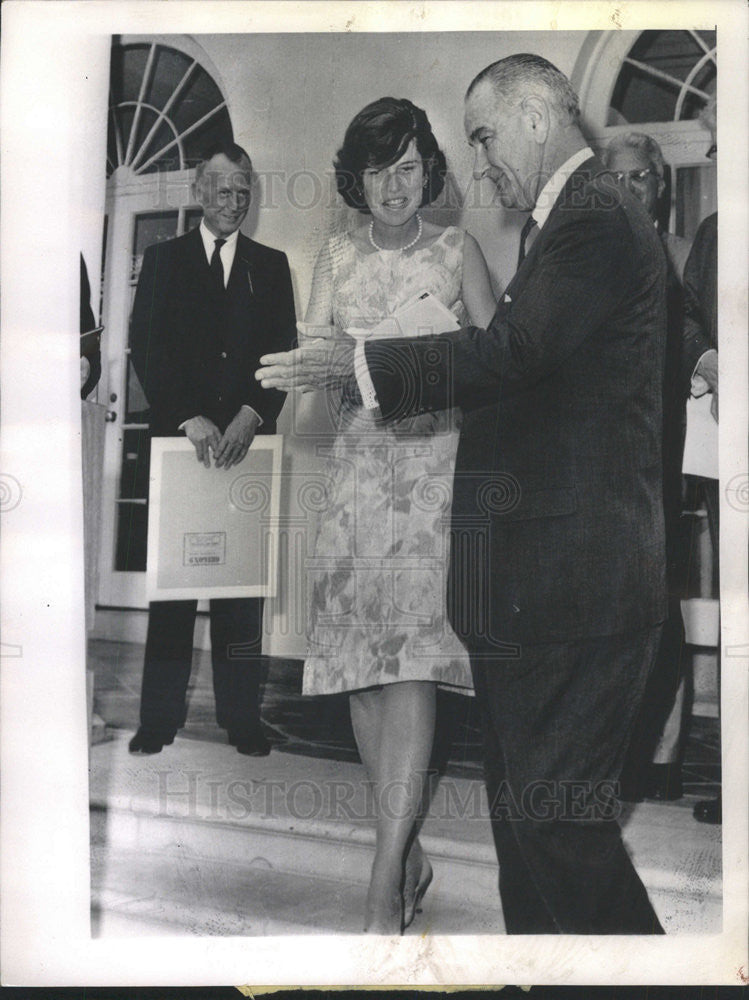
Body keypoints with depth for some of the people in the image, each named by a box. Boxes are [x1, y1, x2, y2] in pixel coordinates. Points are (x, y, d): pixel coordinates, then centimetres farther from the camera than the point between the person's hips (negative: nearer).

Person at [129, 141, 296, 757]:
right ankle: (160, 717, 8)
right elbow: (147, 349, 0)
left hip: (245, 437, 1)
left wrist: (250, 415, -12)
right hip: (178, 435, 0)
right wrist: (189, 418, -13)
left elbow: (283, 350, 4)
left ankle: (242, 717, 9)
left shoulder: (271, 265, 14)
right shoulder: (162, 260, 12)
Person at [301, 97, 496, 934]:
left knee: (412, 657, -14)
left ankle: (386, 887, -10)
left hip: (437, 461, -3)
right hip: (359, 463, 3)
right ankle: (409, 855, 17)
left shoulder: (457, 250, 8)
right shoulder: (337, 255, 14)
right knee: (361, 664, 1)